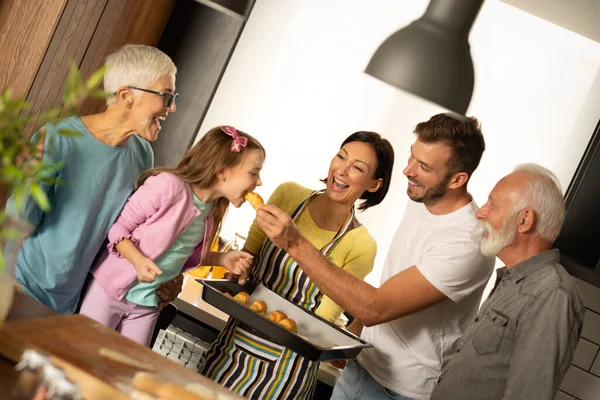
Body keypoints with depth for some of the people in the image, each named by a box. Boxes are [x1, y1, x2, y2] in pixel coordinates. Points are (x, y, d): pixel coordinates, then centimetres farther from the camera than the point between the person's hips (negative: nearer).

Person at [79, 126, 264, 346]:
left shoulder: (213, 212, -3)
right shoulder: (168, 185, -24)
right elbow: (117, 228, -16)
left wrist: (221, 259, -3)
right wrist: (138, 260, -32)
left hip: (149, 304, 6)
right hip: (112, 289, -6)